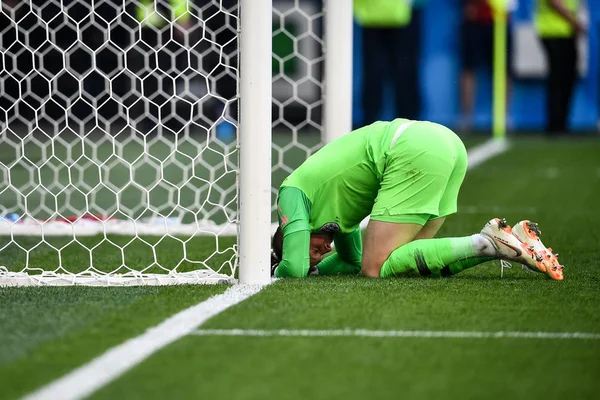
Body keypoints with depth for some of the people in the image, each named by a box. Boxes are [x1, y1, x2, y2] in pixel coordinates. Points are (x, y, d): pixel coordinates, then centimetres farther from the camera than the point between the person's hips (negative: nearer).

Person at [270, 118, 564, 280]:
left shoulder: (292, 194, 11)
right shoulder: (333, 207, 34)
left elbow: (295, 269, 1)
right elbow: (352, 260, 46)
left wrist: (277, 271, 21)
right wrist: (314, 269, 35)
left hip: (415, 151, -9)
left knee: (377, 269, -6)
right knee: (404, 260, 11)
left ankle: (487, 243, -16)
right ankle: (511, 239, -1)